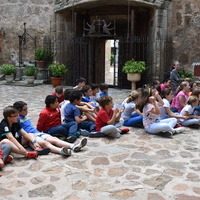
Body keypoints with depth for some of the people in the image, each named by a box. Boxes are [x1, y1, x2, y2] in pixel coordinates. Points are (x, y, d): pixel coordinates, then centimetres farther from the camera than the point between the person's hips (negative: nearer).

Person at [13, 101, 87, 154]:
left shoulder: (25, 117, 24)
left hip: (38, 133, 8)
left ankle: (73, 146, -32)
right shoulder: (17, 119, -2)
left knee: (54, 139, -14)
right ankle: (60, 150, -60)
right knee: (45, 143, -34)